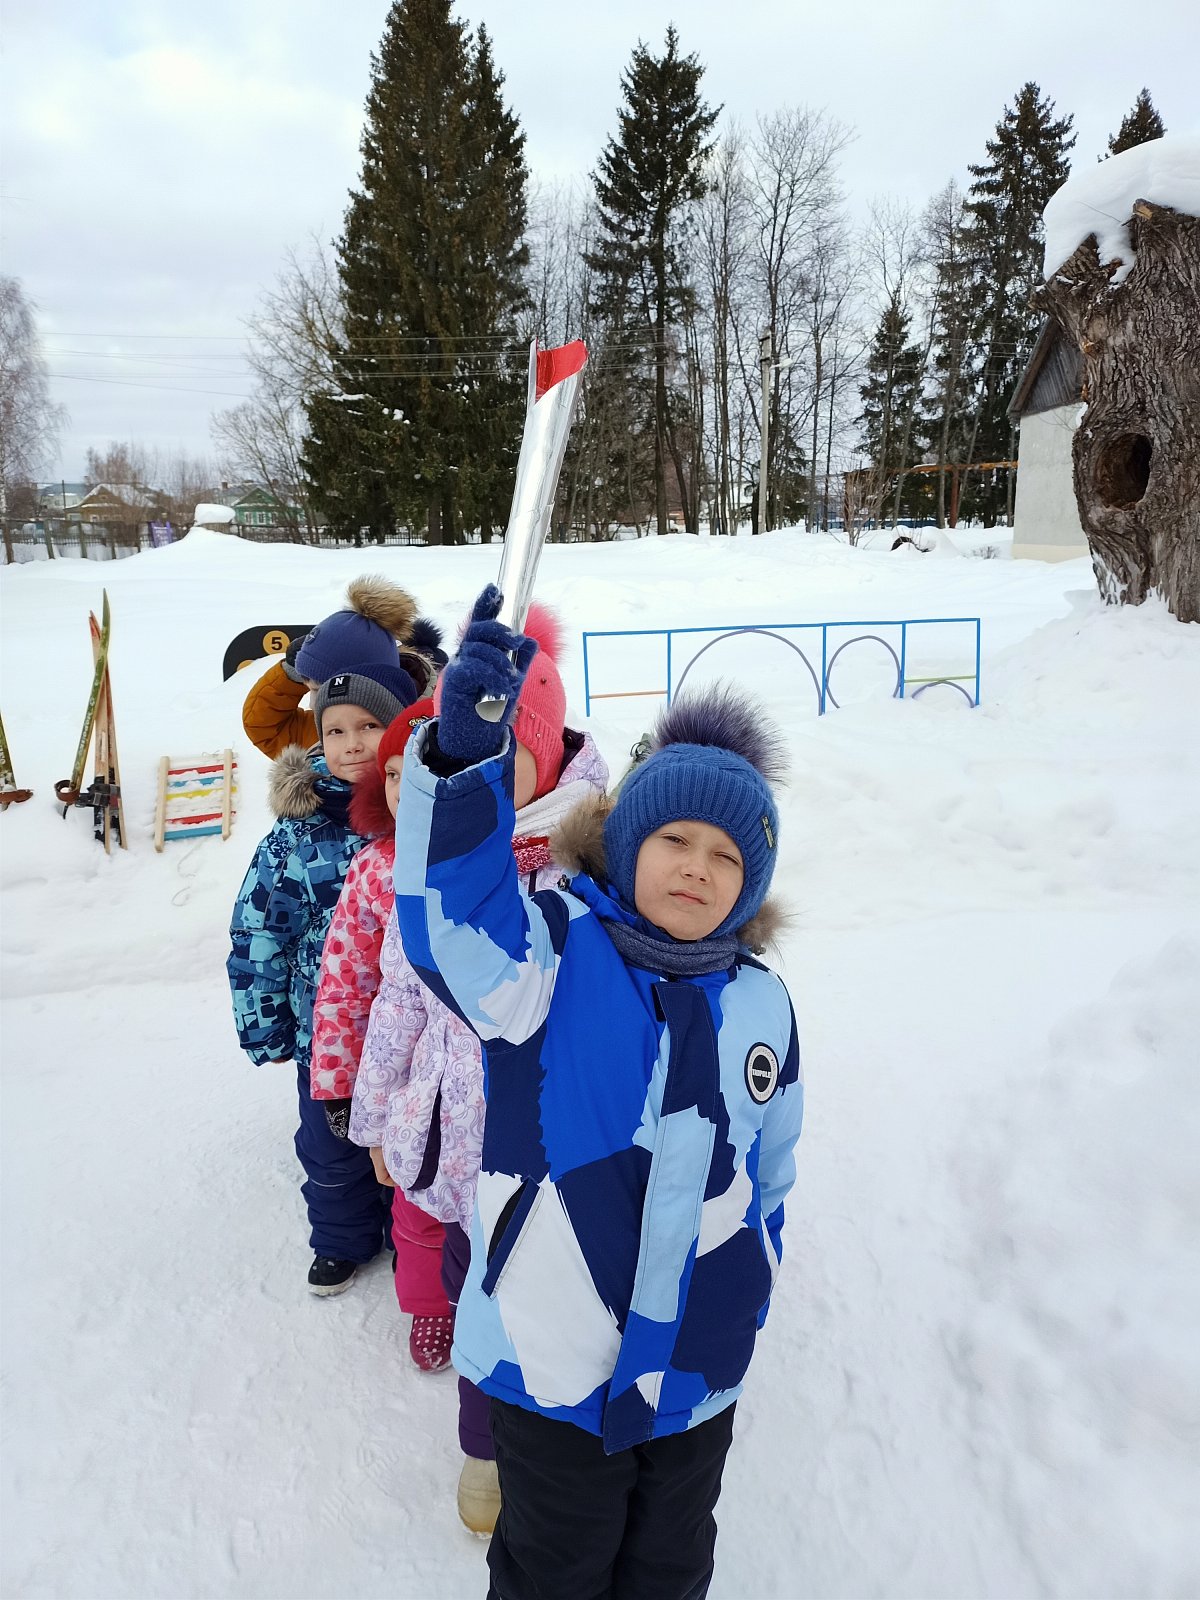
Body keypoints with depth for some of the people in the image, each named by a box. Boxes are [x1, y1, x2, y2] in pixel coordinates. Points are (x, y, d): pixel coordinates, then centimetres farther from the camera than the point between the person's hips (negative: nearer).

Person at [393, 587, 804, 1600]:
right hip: (551, 1356, -3)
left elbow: (770, 1170, 6)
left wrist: (751, 1295, 13)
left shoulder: (760, 1005, -5)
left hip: (700, 1372, 3)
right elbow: (450, 919, -38)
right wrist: (464, 756, -52)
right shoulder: (553, 955, -17)